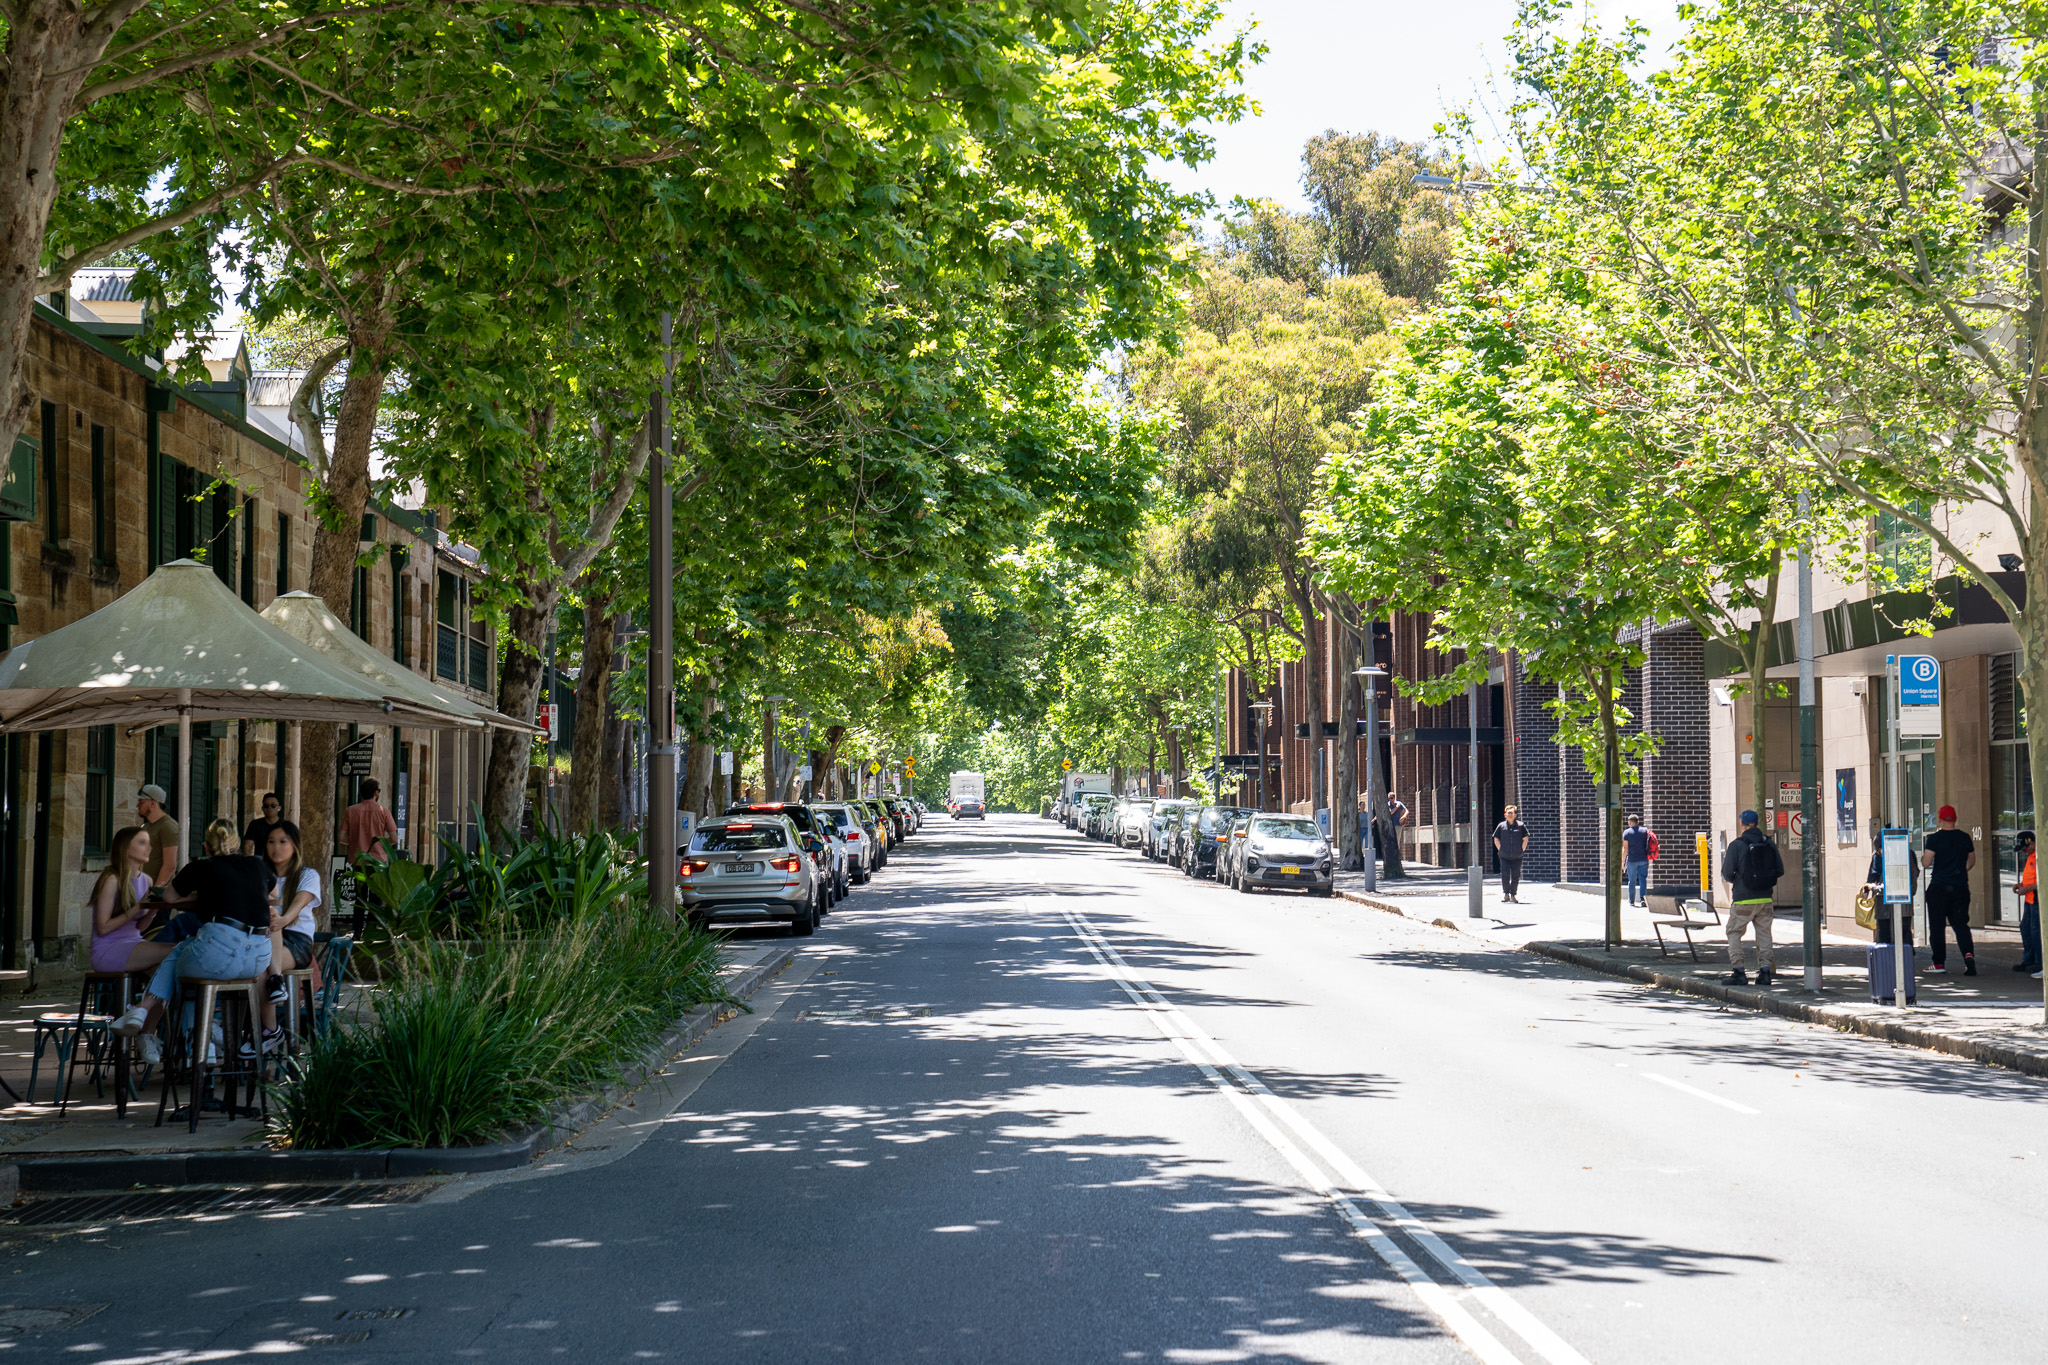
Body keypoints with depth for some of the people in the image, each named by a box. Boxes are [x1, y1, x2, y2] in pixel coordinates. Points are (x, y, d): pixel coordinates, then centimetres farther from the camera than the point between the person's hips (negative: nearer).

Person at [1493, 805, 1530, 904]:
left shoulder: (1520, 826, 2)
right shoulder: (1501, 826, 4)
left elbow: (1525, 839, 8)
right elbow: (1496, 839, 10)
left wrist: (1521, 851, 0)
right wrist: (1500, 850, 0)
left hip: (1517, 857, 0)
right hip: (1504, 856, 0)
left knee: (1515, 877, 5)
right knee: (1505, 875, -12)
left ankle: (1513, 895, 15)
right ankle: (1506, 893, -2)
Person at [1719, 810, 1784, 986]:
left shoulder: (1736, 845, -8)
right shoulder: (1770, 845, 3)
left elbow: (1727, 874, -10)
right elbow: (1780, 871, 6)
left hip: (1742, 900, -4)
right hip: (1765, 899, 4)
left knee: (1734, 933, 8)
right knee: (1764, 933, 12)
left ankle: (1738, 970, 0)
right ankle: (1765, 970, 5)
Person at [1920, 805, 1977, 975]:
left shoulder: (1935, 838, -9)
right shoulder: (1965, 838, 6)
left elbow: (1926, 863, -12)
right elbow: (1971, 862, 18)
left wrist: (1923, 854, 9)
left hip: (1939, 886, -4)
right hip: (1960, 887, 4)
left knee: (1937, 925, 5)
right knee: (1961, 923, 5)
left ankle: (1939, 962, 6)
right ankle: (1968, 953, -18)